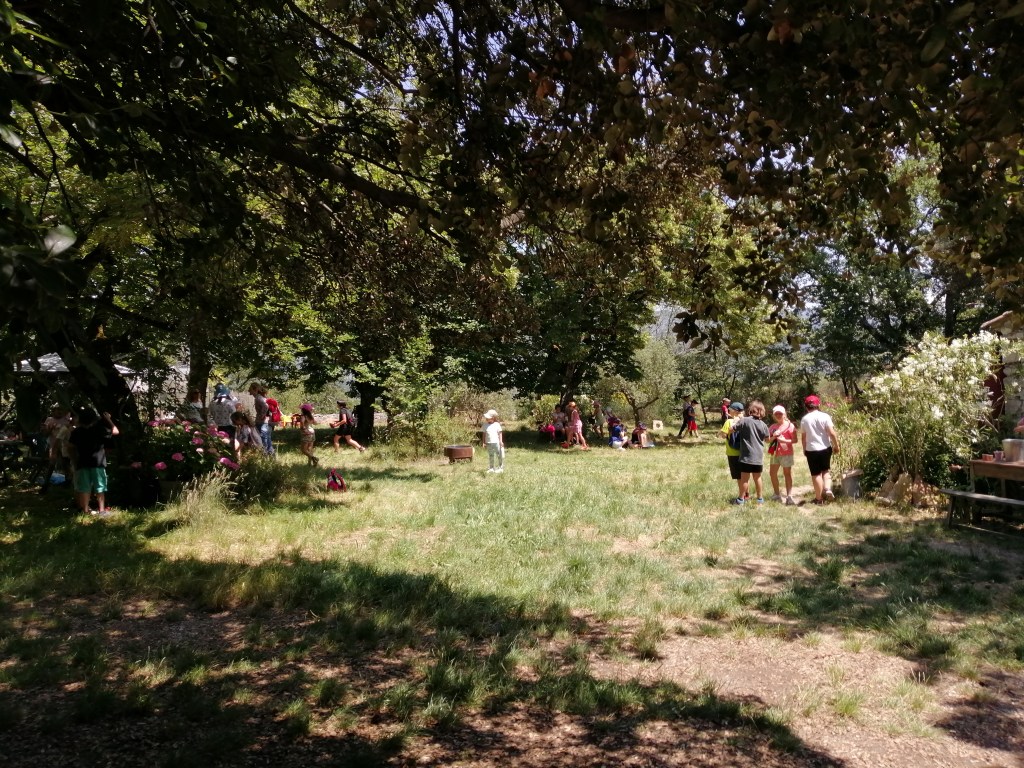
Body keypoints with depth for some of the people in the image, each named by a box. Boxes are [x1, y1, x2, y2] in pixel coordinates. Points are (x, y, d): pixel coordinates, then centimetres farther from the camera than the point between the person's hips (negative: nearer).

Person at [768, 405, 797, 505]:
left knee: (787, 474, -3)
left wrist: (784, 440, -22)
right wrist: (773, 437, -9)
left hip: (786, 453, -6)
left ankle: (789, 496, -4)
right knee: (773, 473, 7)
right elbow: (767, 440, 10)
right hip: (775, 453, 6)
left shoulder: (790, 425, -4)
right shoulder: (772, 427, 12)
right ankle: (777, 494, 21)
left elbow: (795, 440, -9)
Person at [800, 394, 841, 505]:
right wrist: (836, 446, 3)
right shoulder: (824, 416, -5)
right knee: (826, 470, 20)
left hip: (811, 450, 0)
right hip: (825, 448, 0)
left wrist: (804, 449, 17)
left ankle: (819, 498, 11)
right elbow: (832, 433, -9)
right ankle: (828, 489, -1)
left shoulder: (804, 419, -1)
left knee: (816, 474, 6)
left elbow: (803, 437, 3)